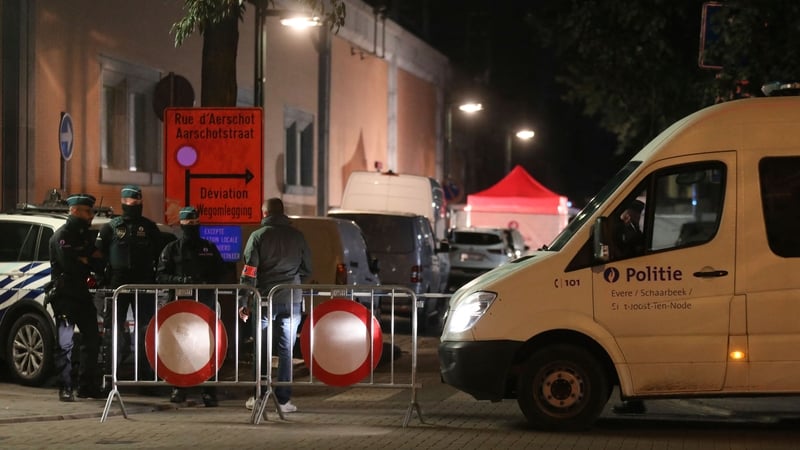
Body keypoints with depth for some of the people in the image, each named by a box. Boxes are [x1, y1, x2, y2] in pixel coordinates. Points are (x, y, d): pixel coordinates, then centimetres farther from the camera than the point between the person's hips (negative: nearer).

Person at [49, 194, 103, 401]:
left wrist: (83, 259, -7)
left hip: (81, 293, 9)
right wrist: (86, 261, -4)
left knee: (92, 339, 10)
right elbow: (68, 264, -20)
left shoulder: (84, 234, 17)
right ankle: (65, 389, -5)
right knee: (65, 343, -8)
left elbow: (97, 258, 13)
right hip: (64, 294, -9)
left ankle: (87, 386, 17)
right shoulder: (62, 235, -9)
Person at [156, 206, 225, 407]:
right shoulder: (172, 249, 10)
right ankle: (179, 388, 1)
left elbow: (221, 273, 16)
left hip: (206, 302, 1)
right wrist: (182, 280, -11)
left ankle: (209, 391, -3)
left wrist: (208, 282, -5)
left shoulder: (209, 248, 15)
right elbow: (161, 276, 5)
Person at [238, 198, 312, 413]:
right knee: (286, 350, 4)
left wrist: (244, 302, -2)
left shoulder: (258, 236, -2)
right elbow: (307, 269, 11)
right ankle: (283, 399, 2)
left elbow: (249, 272, -5)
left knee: (261, 349, 10)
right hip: (292, 300, 1)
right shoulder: (297, 236, 5)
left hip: (265, 298, -1)